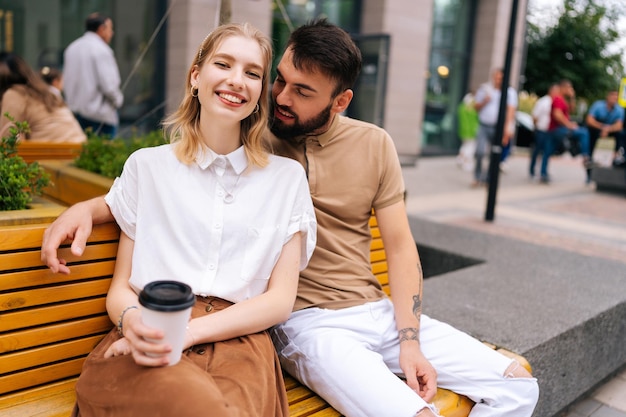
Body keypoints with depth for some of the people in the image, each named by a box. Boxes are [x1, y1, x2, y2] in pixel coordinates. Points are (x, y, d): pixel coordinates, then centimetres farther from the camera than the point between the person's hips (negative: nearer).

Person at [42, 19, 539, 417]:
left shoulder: (375, 145, 3)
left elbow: (400, 247, 4)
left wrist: (409, 341, -4)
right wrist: (89, 207, -16)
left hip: (381, 310, 5)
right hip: (307, 322, -4)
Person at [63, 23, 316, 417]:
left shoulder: (287, 176, 10)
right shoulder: (146, 166, 12)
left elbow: (281, 300, 4)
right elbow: (120, 286, 11)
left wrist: (188, 331, -11)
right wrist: (132, 320, -14)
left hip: (239, 340, 0)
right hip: (149, 346, 1)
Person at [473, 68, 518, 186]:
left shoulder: (510, 92, 1)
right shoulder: (484, 89, 9)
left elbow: (511, 110, -8)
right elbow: (477, 108, 13)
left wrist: (508, 128, -19)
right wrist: (484, 101, -8)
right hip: (484, 126, 1)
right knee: (480, 152, -13)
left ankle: (488, 178, 17)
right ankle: (478, 178, 1)